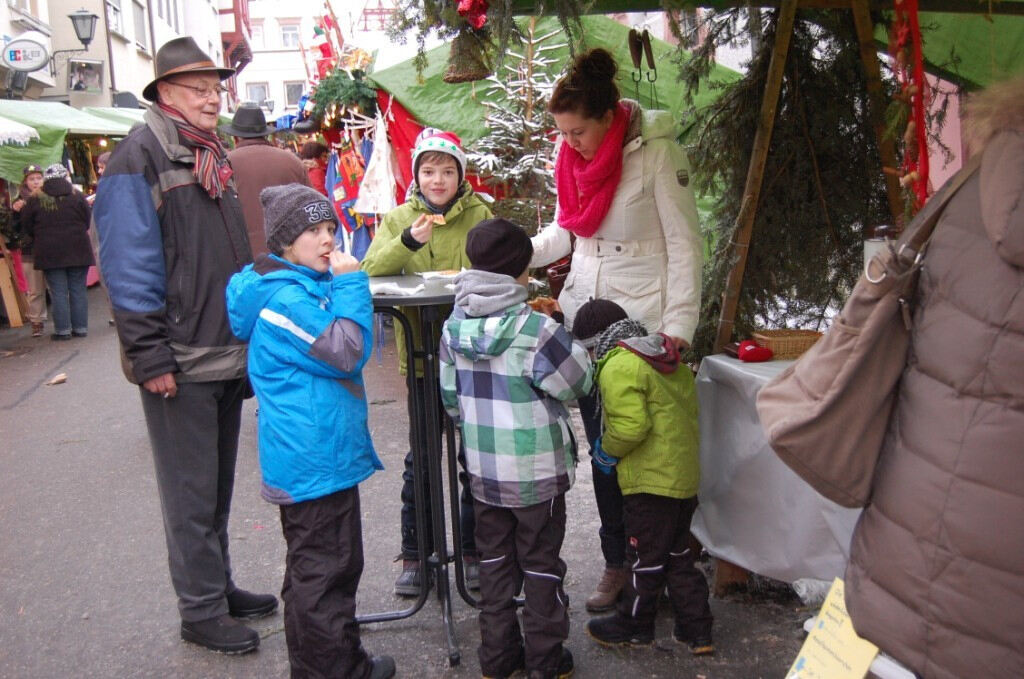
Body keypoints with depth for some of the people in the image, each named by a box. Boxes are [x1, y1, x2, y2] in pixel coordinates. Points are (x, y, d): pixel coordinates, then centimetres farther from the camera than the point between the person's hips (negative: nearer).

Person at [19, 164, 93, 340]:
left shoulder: (35, 200, 0)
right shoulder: (76, 195, -1)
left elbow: (27, 226, 5)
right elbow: (88, 221, 2)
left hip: (49, 251, 0)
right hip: (77, 250, 1)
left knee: (58, 292, 2)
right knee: (78, 290, 6)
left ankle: (63, 330, 2)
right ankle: (80, 327, 8)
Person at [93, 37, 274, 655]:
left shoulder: (215, 157, 15)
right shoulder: (140, 157, -10)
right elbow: (129, 268, -15)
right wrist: (151, 358, -19)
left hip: (229, 354, 8)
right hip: (181, 361, -7)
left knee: (219, 484, 17)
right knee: (192, 492, 3)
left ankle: (219, 586, 31)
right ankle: (202, 612, 17)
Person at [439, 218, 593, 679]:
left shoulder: (454, 328, -3)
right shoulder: (535, 330, -22)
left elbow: (450, 397, 6)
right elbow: (578, 384, -11)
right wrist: (555, 329, 1)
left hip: (482, 471, 5)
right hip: (536, 472, -5)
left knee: (494, 560, 19)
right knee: (541, 565, 12)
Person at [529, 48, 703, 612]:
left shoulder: (655, 154, -13)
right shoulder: (572, 157, 6)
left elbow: (684, 244, -13)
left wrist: (679, 327, -19)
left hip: (642, 324, -6)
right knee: (602, 445, 9)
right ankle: (617, 563, 23)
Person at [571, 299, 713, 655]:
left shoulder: (618, 366, -16)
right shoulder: (670, 361, 13)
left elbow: (630, 425, -26)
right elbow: (691, 411, 17)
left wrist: (607, 449, -9)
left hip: (650, 481, -9)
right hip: (685, 474, 9)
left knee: (645, 558, 9)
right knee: (678, 554, 20)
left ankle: (634, 625, 27)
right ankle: (696, 628, 26)